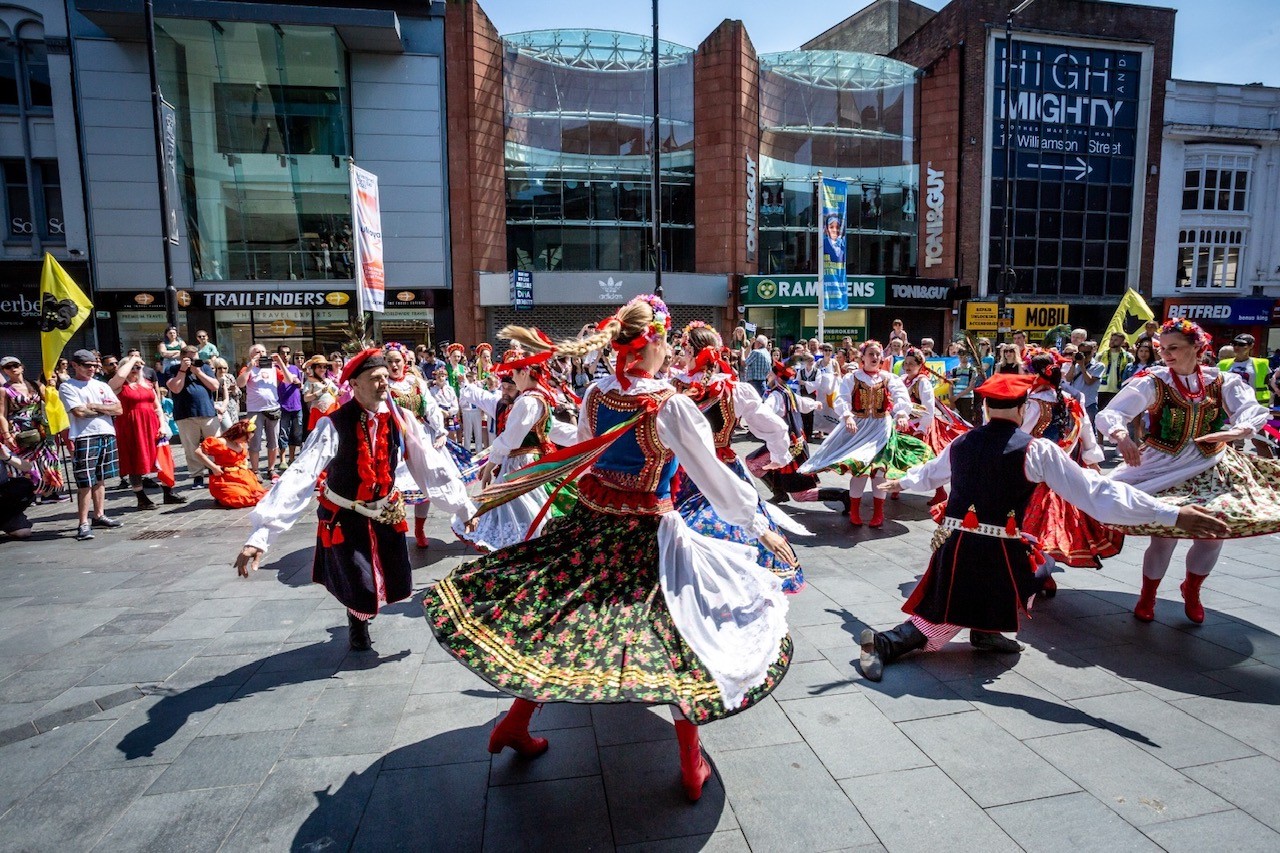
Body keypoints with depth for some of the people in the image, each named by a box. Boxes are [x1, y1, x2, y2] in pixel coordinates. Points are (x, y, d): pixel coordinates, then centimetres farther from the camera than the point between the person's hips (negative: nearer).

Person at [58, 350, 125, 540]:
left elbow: (118, 410, 6)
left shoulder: (101, 386, 16)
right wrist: (105, 409, 0)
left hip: (107, 435, 6)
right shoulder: (67, 387, 0)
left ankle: (99, 515, 22)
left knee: (101, 479, 13)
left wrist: (94, 406, -6)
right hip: (85, 438, -5)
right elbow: (79, 412, -12)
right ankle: (83, 524, -4)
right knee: (85, 482, -7)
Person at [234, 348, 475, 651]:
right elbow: (299, 475, -32)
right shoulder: (334, 425, -24)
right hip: (345, 517, -3)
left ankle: (364, 605, 49)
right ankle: (357, 622, 40)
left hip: (387, 513, 4)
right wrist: (260, 534, -40)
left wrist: (465, 507, -8)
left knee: (395, 585, 11)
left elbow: (431, 465, -8)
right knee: (362, 590, 1)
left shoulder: (401, 419, -13)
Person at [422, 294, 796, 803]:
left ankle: (515, 725, 34)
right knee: (681, 634, 10)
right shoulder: (671, 404, -17)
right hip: (646, 533, -5)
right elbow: (713, 476, -13)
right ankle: (692, 766, 21)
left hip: (589, 521, 5)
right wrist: (761, 527, -2)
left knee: (555, 620, 18)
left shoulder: (595, 395, -1)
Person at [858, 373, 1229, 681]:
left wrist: (901, 483, 52)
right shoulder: (1036, 450, -6)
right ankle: (987, 630, 19)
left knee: (936, 629, 17)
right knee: (1039, 564, 30)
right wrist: (1173, 514, -7)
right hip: (998, 555, -4)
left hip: (953, 547, 5)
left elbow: (928, 473, 29)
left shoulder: (961, 443, 10)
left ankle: (883, 642, -10)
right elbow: (1095, 492, -9)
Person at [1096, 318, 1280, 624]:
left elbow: (1253, 413, -11)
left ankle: (1191, 590, 34)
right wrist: (1121, 435, -41)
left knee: (1214, 534, 4)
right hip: (1165, 468, -3)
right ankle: (1147, 596, 19)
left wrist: (1239, 430, -34)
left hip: (1211, 467, 3)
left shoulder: (1222, 381, -1)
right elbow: (1109, 414, -20)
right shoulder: (1153, 382, -11)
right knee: (1164, 536, -7)